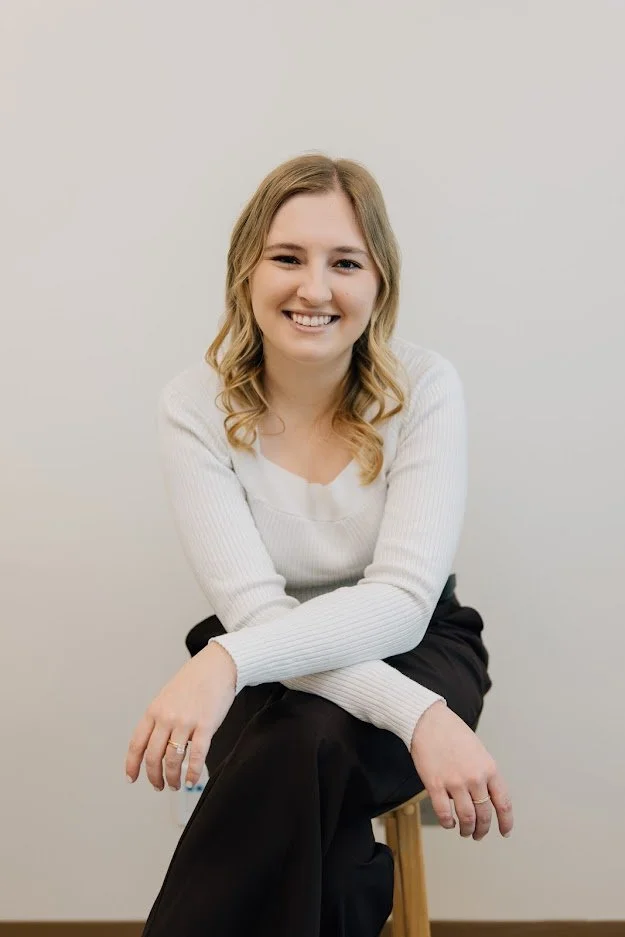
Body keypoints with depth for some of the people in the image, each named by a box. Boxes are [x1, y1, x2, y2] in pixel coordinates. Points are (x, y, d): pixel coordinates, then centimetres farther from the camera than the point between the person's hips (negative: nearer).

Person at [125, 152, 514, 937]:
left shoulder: (425, 388, -14)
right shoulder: (195, 407, -13)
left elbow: (401, 602, -22)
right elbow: (251, 607, -20)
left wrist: (226, 660, -37)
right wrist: (418, 717, -34)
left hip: (411, 650, 0)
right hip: (271, 662, 0)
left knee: (312, 744, -32)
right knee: (304, 748, -33)